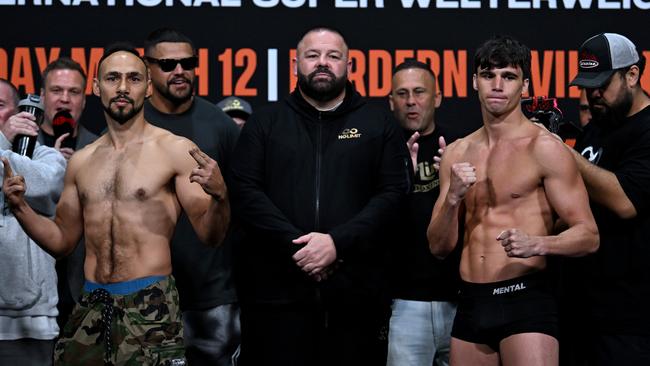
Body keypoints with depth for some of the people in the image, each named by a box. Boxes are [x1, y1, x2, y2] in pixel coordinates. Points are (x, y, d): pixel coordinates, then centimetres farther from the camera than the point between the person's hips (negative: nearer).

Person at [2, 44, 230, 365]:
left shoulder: (176, 151, -4)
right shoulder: (81, 161, 12)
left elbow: (210, 237, -5)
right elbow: (62, 241, 19)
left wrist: (219, 196, -26)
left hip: (150, 305, -4)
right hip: (90, 306, 5)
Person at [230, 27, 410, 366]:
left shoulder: (379, 123, 10)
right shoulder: (264, 122, 11)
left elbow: (394, 192, 0)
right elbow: (244, 192, 0)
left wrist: (338, 242, -14)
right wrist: (295, 244, -13)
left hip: (355, 290, 0)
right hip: (276, 288, 0)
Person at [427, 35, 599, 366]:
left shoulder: (544, 148, -5)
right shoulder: (456, 154, 10)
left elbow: (588, 236, -7)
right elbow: (439, 247, 9)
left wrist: (537, 244, -26)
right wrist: (452, 198, -9)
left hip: (524, 297, -5)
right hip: (470, 302, 5)